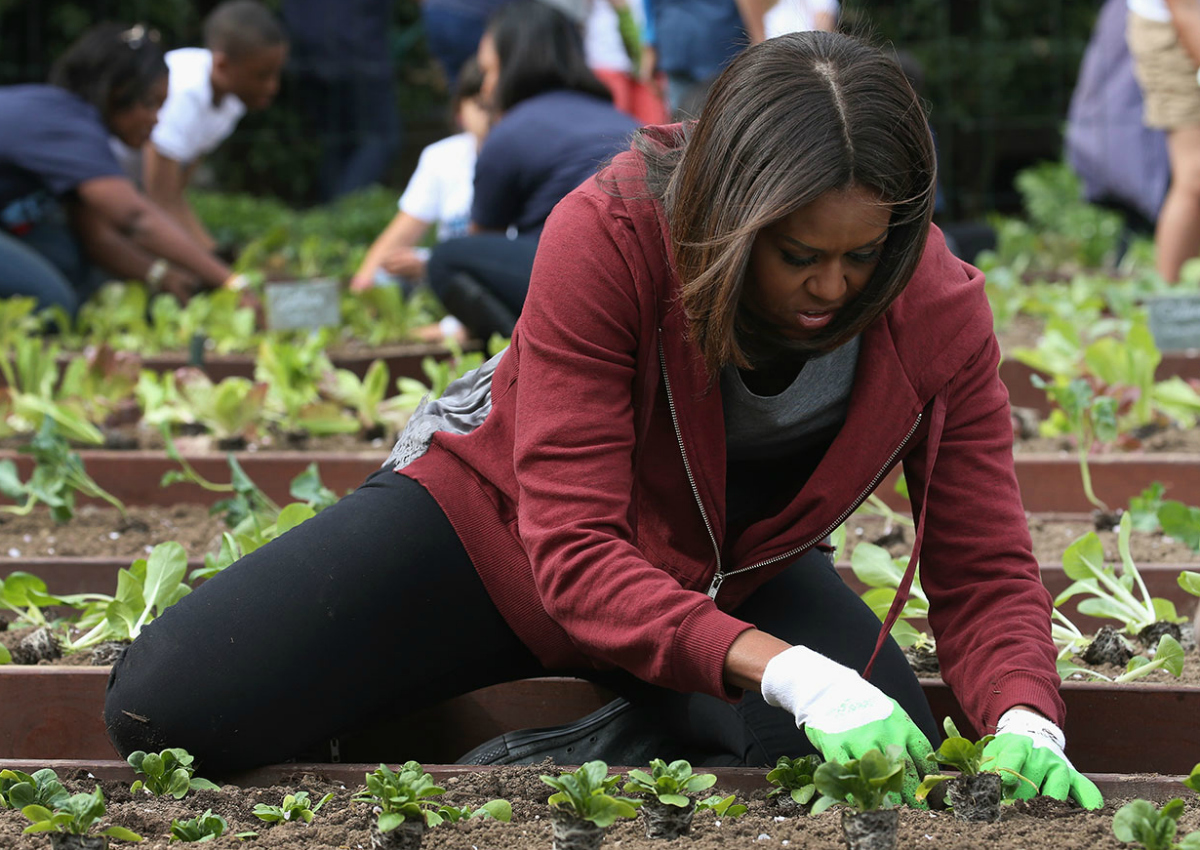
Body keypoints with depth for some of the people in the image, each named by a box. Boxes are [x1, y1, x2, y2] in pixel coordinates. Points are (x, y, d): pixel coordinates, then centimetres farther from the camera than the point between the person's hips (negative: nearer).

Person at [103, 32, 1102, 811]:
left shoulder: (937, 308, -25)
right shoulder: (608, 235, -34)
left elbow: (986, 570, -18)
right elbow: (574, 548, -37)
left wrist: (1025, 725, -41)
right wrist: (788, 673, -51)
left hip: (730, 577, 2)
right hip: (498, 522, -2)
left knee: (890, 787, -28)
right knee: (166, 709, -18)